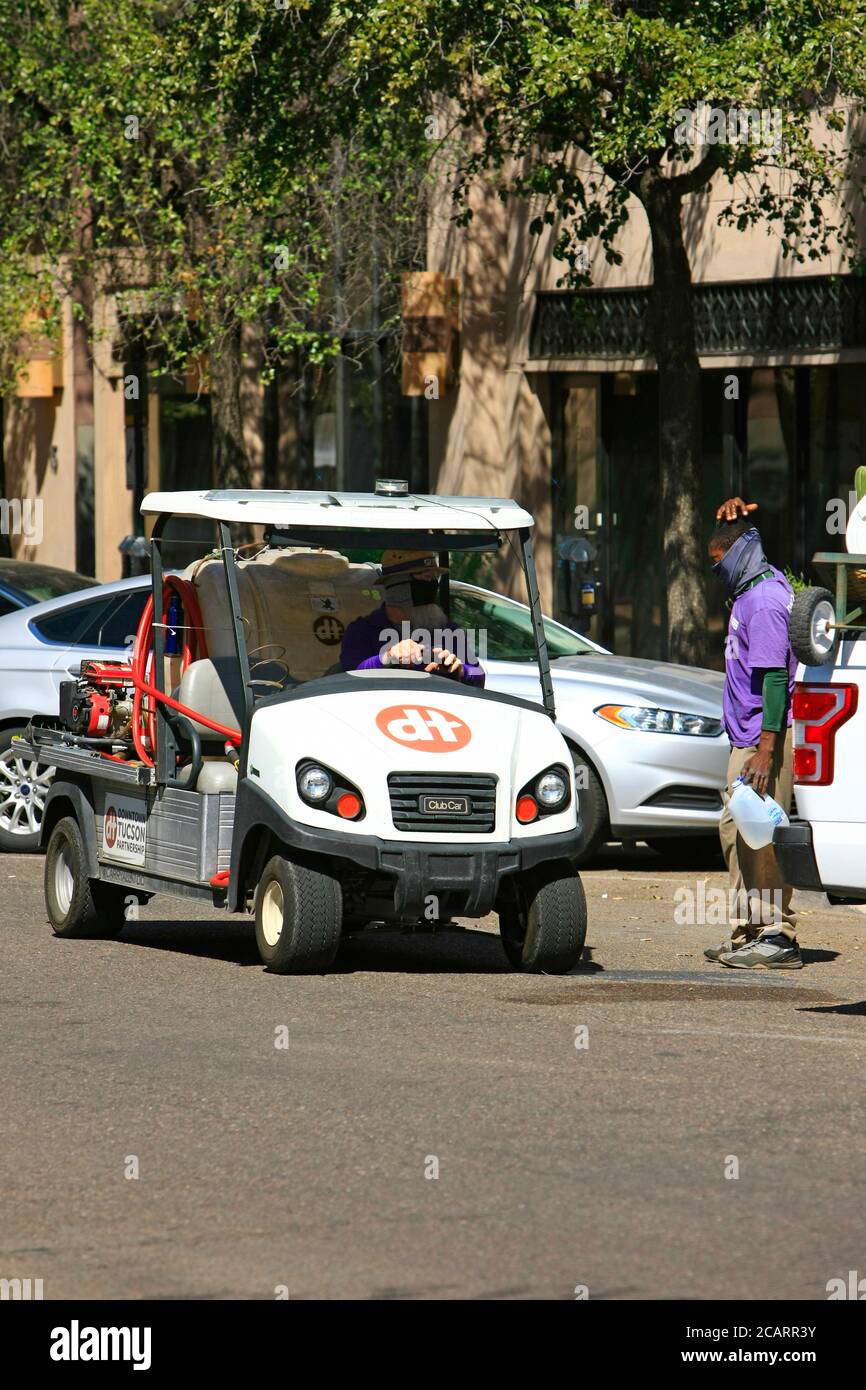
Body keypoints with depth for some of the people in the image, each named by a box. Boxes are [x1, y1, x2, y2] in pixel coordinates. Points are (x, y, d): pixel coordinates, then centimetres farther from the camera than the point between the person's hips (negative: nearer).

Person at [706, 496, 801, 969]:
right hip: (746, 735, 11)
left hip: (765, 736, -11)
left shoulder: (764, 601, -17)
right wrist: (732, 515, 15)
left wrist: (766, 749, -26)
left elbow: (774, 676, -23)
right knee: (736, 829, 13)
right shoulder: (752, 588, 13)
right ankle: (748, 932, 17)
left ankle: (778, 937, -7)